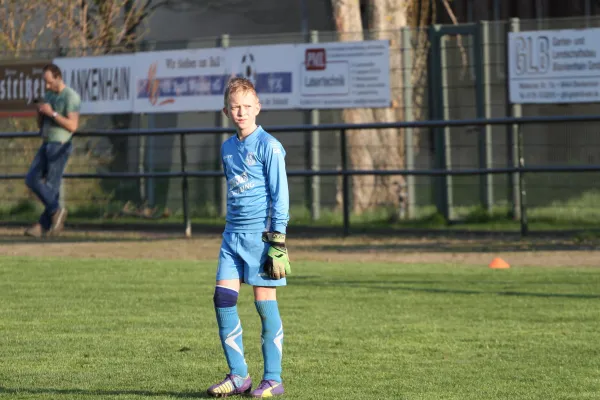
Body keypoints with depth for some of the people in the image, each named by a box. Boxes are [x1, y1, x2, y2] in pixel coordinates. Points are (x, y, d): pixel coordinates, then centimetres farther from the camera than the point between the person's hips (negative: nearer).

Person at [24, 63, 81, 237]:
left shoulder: (71, 97, -13)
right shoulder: (48, 95, 13)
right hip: (46, 145, 8)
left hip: (60, 146, -8)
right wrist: (40, 111, -4)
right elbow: (40, 124, 17)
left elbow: (73, 126, -21)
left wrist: (52, 113, -22)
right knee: (32, 179, 2)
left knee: (51, 185, -5)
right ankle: (56, 210, 7)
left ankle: (44, 225, 1)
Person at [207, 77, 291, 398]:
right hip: (233, 234, 6)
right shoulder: (227, 148, 13)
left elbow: (280, 195, -8)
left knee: (265, 302, -3)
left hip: (261, 233, -6)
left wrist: (278, 241, -12)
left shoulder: (268, 146, -7)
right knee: (223, 299, -2)